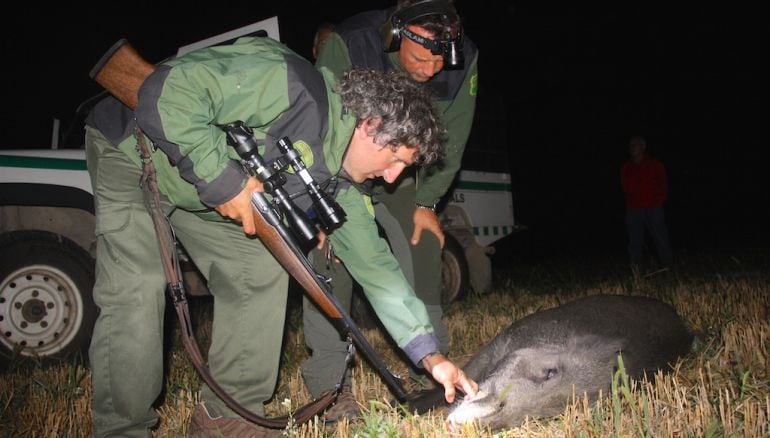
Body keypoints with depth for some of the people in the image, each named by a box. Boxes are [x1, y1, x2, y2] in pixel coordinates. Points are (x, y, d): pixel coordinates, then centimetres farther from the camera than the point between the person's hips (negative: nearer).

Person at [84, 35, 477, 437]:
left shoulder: (337, 178, -6)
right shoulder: (292, 87, -33)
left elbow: (372, 260, -4)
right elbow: (168, 90, -37)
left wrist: (430, 355, -5)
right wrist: (223, 179, -35)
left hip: (203, 189, 7)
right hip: (130, 148, -7)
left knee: (261, 270, -4)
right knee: (138, 290, -20)